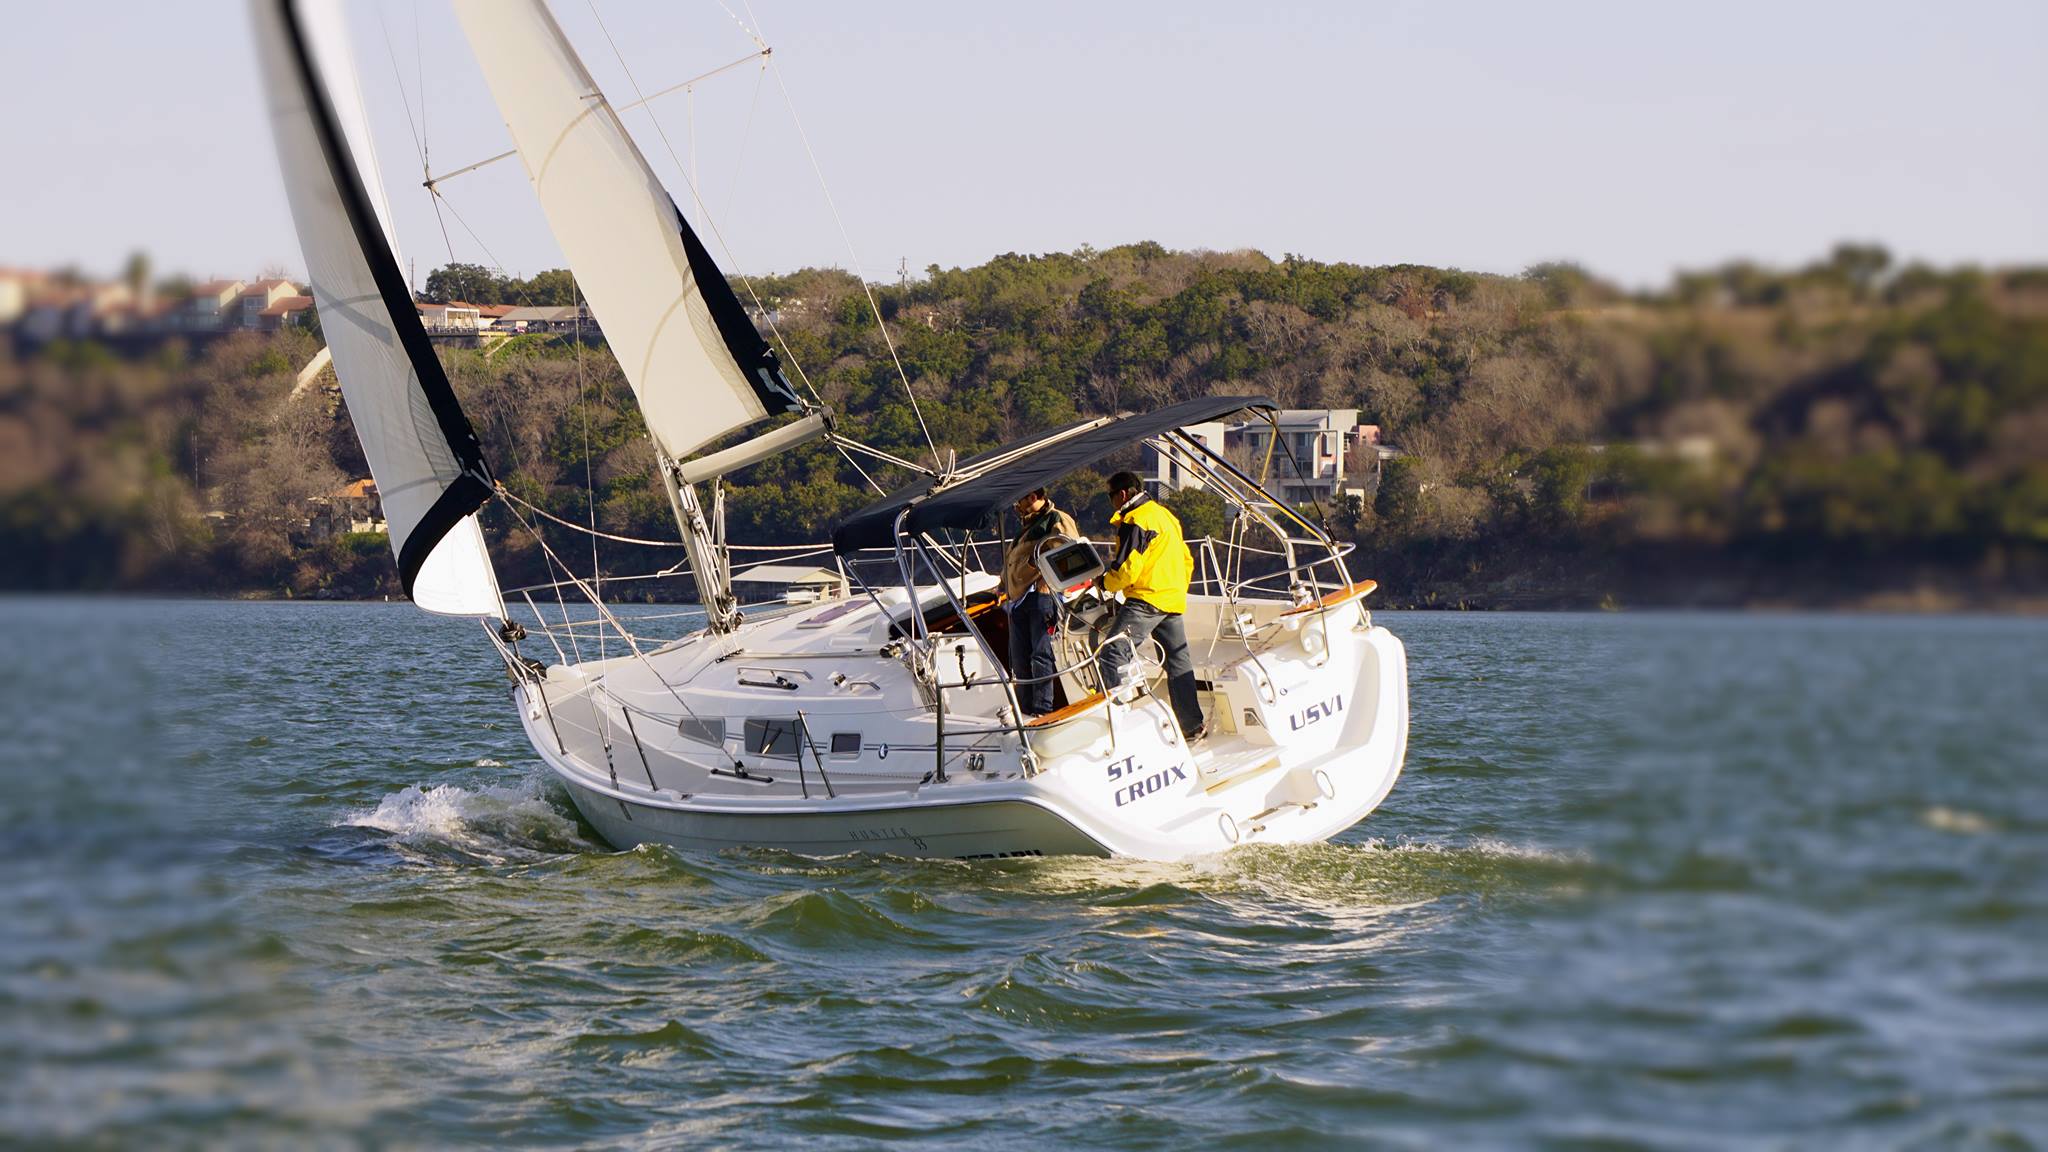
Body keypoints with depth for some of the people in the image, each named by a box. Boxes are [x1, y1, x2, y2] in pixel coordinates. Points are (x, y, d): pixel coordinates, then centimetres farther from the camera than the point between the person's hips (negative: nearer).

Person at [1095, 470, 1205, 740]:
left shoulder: (1136, 521, -12)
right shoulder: (1165, 515, 19)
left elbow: (1127, 568, -18)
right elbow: (1187, 561, 24)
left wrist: (1106, 583, -1)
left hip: (1146, 600, -10)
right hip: (1174, 601, 10)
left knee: (1112, 657, -13)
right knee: (1178, 663, 14)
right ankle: (1192, 725, 17)